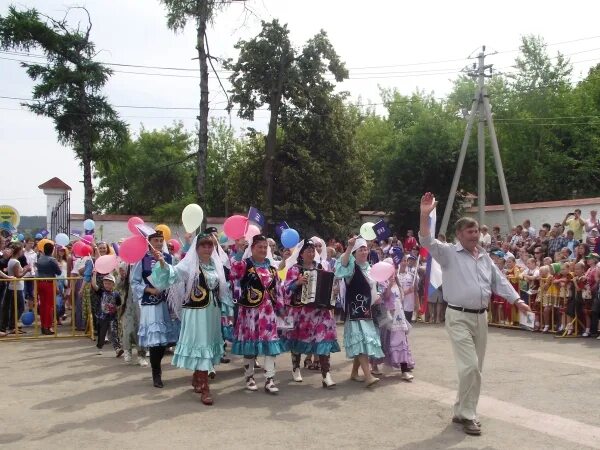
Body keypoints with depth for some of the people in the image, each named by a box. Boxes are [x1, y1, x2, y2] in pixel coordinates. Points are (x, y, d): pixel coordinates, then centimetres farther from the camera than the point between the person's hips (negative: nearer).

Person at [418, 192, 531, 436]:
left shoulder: (484, 257, 14)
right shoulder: (449, 253, -5)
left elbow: (500, 281, 18)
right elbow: (427, 242, -21)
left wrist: (517, 300, 7)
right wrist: (425, 215, -33)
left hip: (481, 317, 7)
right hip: (459, 317, -7)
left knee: (475, 368, 11)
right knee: (470, 367, -13)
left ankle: (461, 411, 24)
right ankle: (467, 415, 0)